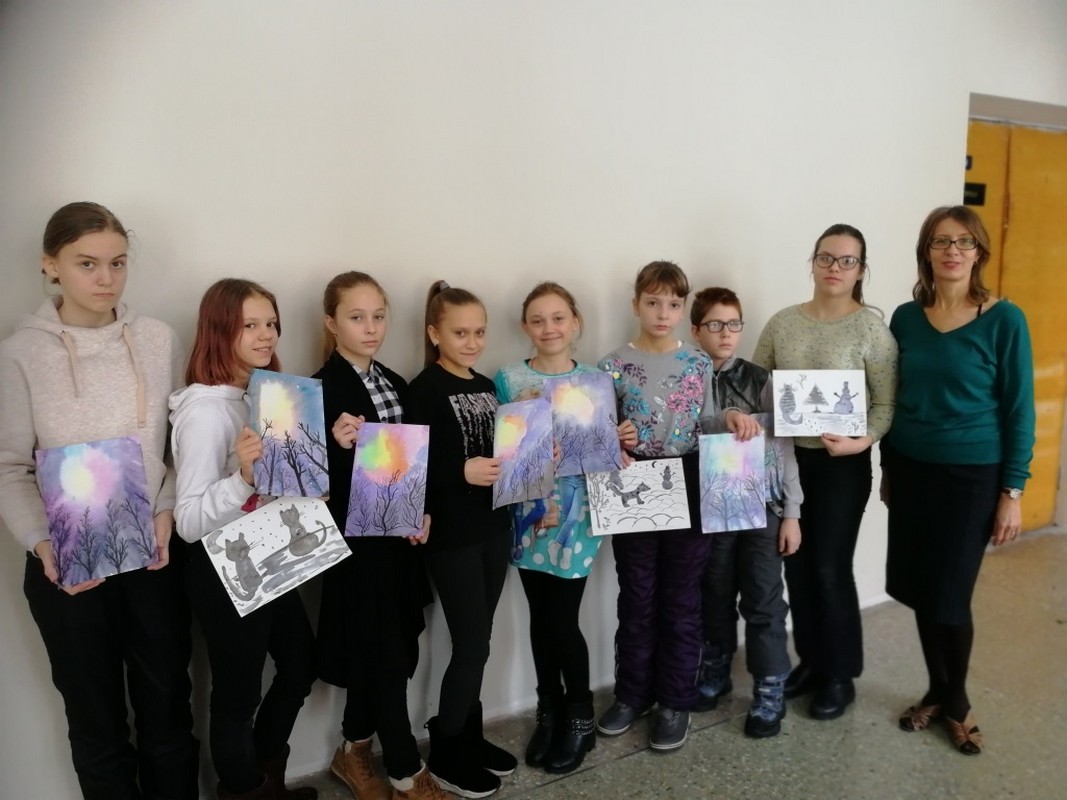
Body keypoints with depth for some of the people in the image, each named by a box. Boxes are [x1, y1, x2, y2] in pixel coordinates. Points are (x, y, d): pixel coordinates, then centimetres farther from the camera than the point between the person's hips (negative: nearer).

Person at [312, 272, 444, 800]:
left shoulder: (396, 384, 9)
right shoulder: (322, 388, -12)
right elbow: (322, 477, -15)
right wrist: (338, 446, -33)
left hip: (398, 537, 7)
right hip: (358, 541, -7)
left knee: (382, 652, 16)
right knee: (387, 655, 2)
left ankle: (354, 752, 35)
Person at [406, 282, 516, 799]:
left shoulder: (487, 387, 11)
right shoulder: (425, 389, -10)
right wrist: (462, 471, -28)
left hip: (493, 528, 7)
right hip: (452, 537, -6)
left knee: (476, 643, 15)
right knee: (472, 646, -1)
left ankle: (470, 736, 31)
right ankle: (445, 753, 18)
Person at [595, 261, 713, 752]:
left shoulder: (700, 365, 3)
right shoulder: (614, 366, -3)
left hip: (689, 491, 1)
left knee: (681, 599, 9)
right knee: (637, 599, 11)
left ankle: (675, 701, 24)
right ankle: (632, 694, 28)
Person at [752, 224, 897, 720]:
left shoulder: (871, 327, -8)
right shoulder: (782, 323, 3)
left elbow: (887, 404, -8)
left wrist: (861, 441, -24)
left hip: (842, 463, -4)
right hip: (787, 457, 4)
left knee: (831, 568, 2)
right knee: (796, 564, 12)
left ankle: (840, 676, 22)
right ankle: (810, 661, 32)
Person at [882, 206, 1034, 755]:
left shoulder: (1004, 321, -9)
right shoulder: (906, 318, 3)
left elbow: (1018, 411, -6)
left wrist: (1012, 491, -8)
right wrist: (887, 469, 12)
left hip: (972, 477, -4)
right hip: (910, 471, 4)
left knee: (950, 597, 3)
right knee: (919, 592, 11)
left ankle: (956, 701, 27)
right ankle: (937, 691, 32)